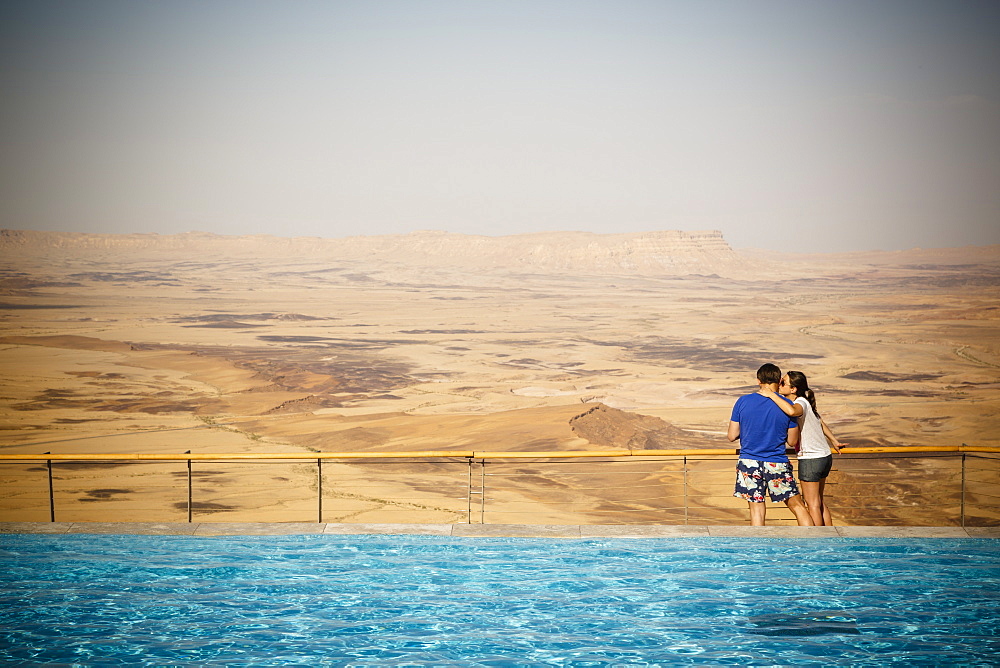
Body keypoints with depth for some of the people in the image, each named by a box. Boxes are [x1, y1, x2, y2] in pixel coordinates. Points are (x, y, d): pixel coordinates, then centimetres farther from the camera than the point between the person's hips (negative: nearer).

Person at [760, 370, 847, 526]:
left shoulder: (801, 402, -19)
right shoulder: (805, 402, 9)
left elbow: (792, 411, -45)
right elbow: (821, 423, 22)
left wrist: (771, 395, -34)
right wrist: (834, 441, 34)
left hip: (811, 459, -9)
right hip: (824, 456, 9)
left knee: (813, 504, 2)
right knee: (819, 501, 20)